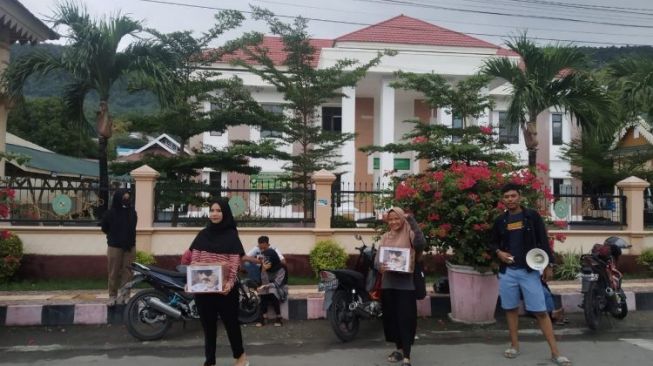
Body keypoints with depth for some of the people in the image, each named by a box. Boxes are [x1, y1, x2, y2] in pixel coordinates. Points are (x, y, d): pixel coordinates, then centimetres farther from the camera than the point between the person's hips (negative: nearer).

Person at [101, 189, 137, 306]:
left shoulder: (132, 212, 1)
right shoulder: (110, 213, -8)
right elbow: (104, 228, 7)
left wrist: (129, 238, 8)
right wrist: (114, 236, 9)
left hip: (130, 247, 2)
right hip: (114, 247, -2)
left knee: (127, 272, 3)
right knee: (114, 272, 3)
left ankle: (125, 294, 11)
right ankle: (113, 296, 11)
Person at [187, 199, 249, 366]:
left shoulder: (231, 235, -2)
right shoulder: (202, 235, 9)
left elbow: (235, 262, -9)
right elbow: (194, 260, 6)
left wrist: (230, 283, -23)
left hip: (224, 288, -3)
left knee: (230, 321, 8)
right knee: (208, 324, 10)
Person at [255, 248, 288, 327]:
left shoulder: (281, 269, -15)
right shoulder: (265, 269, -1)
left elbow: (277, 284, -23)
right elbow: (264, 282, -11)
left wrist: (266, 286, -35)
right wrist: (264, 270, -22)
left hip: (279, 290, -3)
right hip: (267, 290, 4)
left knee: (272, 294, -35)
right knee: (263, 294, -29)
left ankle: (278, 317, -25)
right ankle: (263, 318, -28)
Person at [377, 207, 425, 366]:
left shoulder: (409, 234, -4)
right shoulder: (385, 237, 11)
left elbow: (420, 243, -26)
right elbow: (378, 257, 7)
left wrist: (411, 220, -23)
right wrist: (380, 267, -17)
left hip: (405, 283, -5)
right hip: (388, 283, 5)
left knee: (405, 318, -5)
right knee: (391, 317, 13)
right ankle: (399, 348, 31)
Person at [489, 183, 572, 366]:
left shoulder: (532, 216, -1)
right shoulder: (500, 220, 6)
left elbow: (543, 241, 0)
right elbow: (493, 242, 16)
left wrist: (548, 265, -5)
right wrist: (499, 252, -5)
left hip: (529, 270, -3)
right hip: (507, 272, 3)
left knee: (540, 311, -4)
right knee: (511, 309, 9)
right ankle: (514, 345, 22)